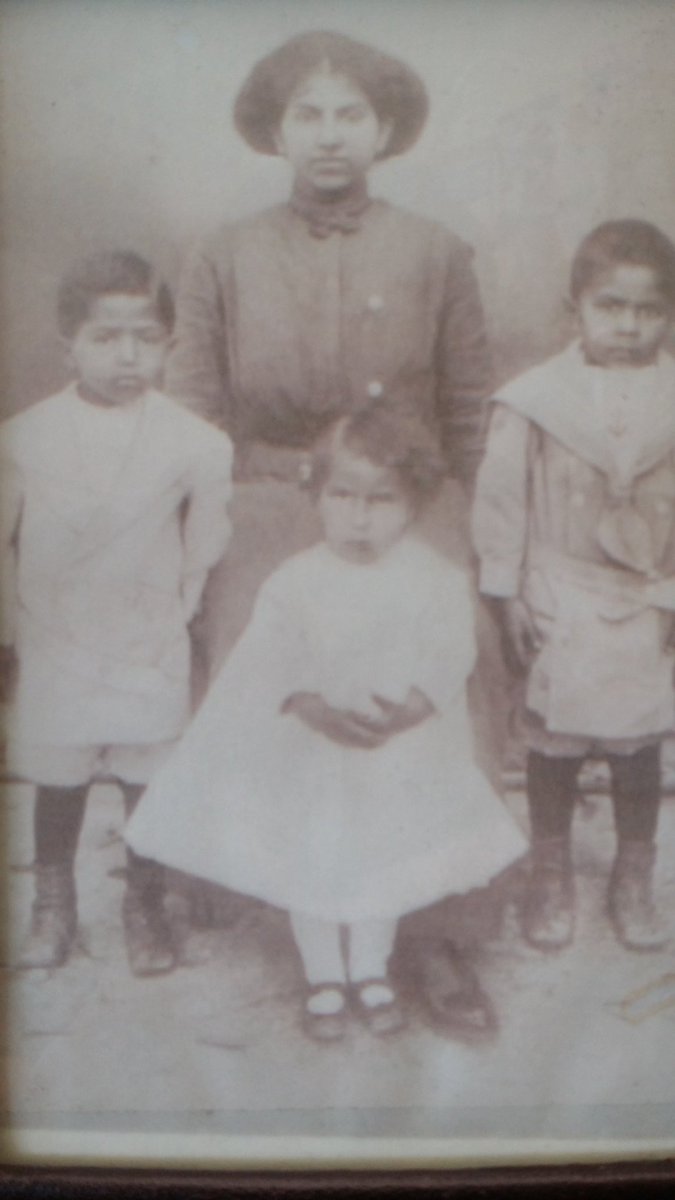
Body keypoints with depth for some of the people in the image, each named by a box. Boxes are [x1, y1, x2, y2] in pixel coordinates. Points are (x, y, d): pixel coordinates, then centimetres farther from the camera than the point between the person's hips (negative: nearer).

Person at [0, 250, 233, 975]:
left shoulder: (195, 444, -10)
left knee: (151, 783, 9)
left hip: (151, 653, -1)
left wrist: (174, 611, 7)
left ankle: (145, 908, 32)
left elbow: (204, 549, 3)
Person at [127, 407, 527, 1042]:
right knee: (309, 867, 12)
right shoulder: (293, 582, -12)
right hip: (309, 754, 0)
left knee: (384, 861, 17)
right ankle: (323, 976, 36)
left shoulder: (436, 580, -10)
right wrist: (314, 708, -30)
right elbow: (270, 663, -14)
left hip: (403, 756, 1)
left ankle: (370, 969, 41)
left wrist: (413, 707, -30)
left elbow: (451, 656, -13)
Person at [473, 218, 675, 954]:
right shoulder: (536, 399, -9)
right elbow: (502, 499, -3)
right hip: (561, 607, -1)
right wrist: (508, 592, -3)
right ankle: (551, 879, 32)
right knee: (554, 746, 12)